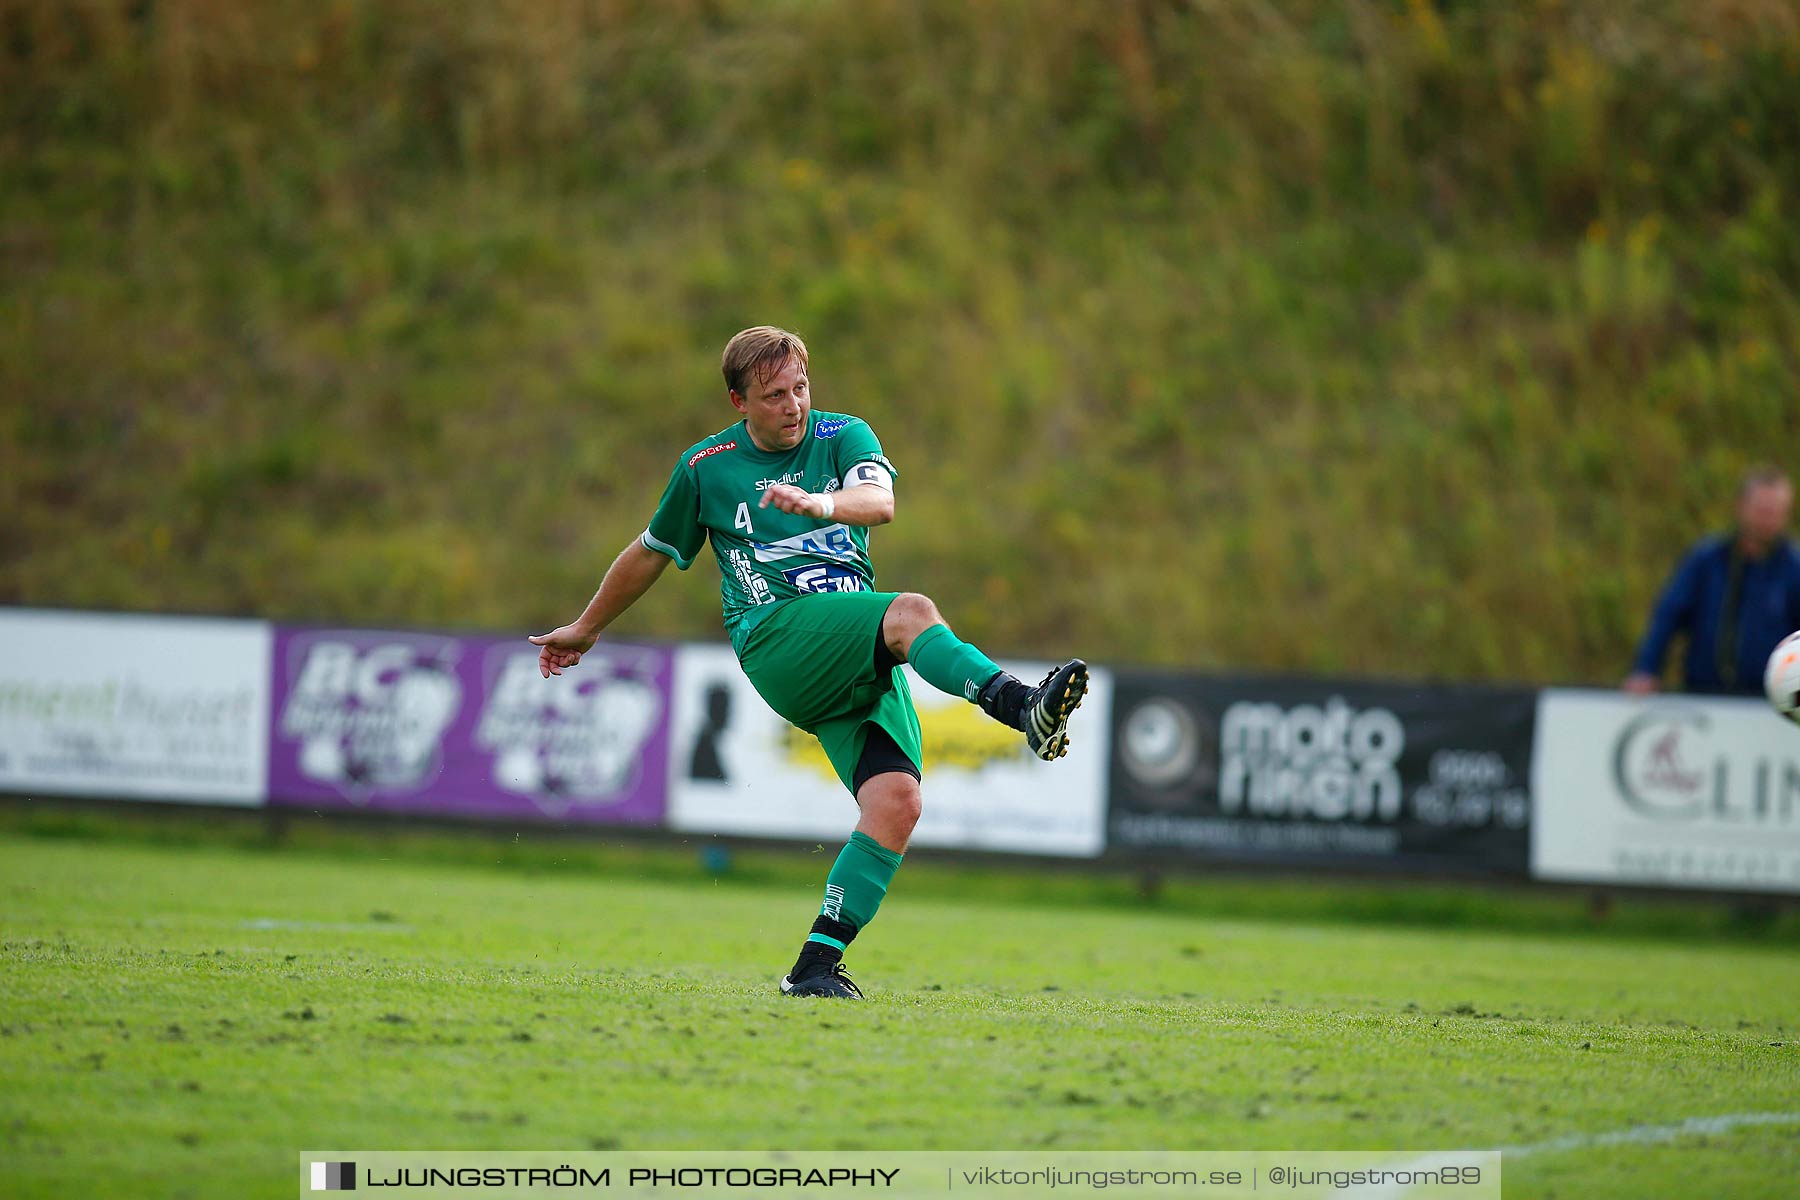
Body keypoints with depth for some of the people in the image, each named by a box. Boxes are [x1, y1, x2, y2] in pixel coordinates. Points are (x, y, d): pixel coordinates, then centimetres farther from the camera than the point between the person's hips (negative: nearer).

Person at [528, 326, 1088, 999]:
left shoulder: (842, 437, 10)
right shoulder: (706, 467, 9)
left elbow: (880, 501, -12)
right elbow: (651, 552, 25)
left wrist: (824, 502, -35)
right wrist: (586, 630, 36)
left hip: (861, 662, 3)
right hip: (775, 640, -3)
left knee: (896, 801, -19)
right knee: (913, 613, -31)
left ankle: (816, 967, -16)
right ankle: (1026, 710, -52)